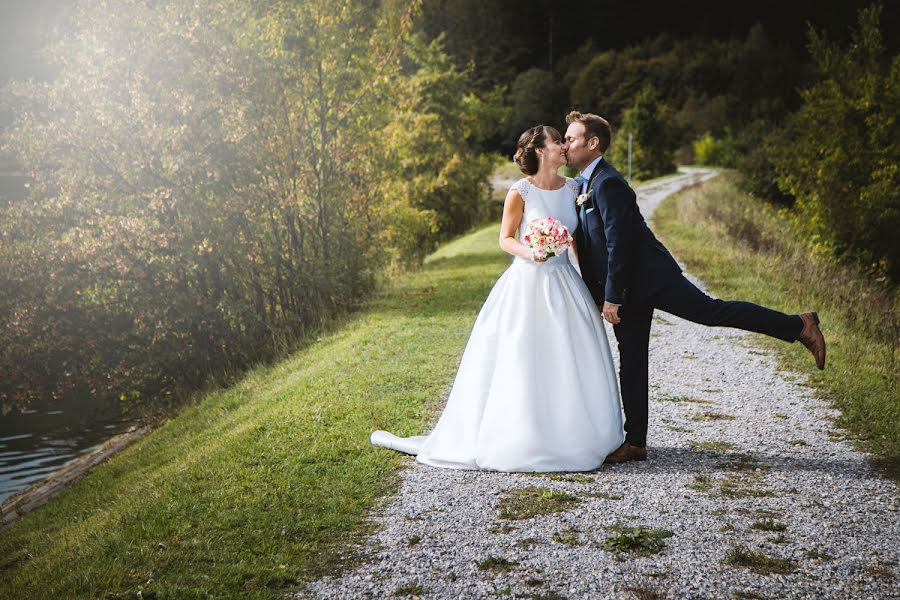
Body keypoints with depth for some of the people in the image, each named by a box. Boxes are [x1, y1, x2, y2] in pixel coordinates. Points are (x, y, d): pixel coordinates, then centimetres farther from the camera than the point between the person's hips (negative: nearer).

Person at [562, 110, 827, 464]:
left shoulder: (607, 184, -17)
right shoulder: (583, 184, 14)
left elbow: (618, 243, -21)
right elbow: (590, 245, 20)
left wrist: (611, 297, -19)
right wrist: (593, 293, 16)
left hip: (648, 276, -9)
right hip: (630, 289, 9)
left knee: (712, 312, -10)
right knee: (631, 362, 9)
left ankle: (798, 326, 3)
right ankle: (634, 443, 13)